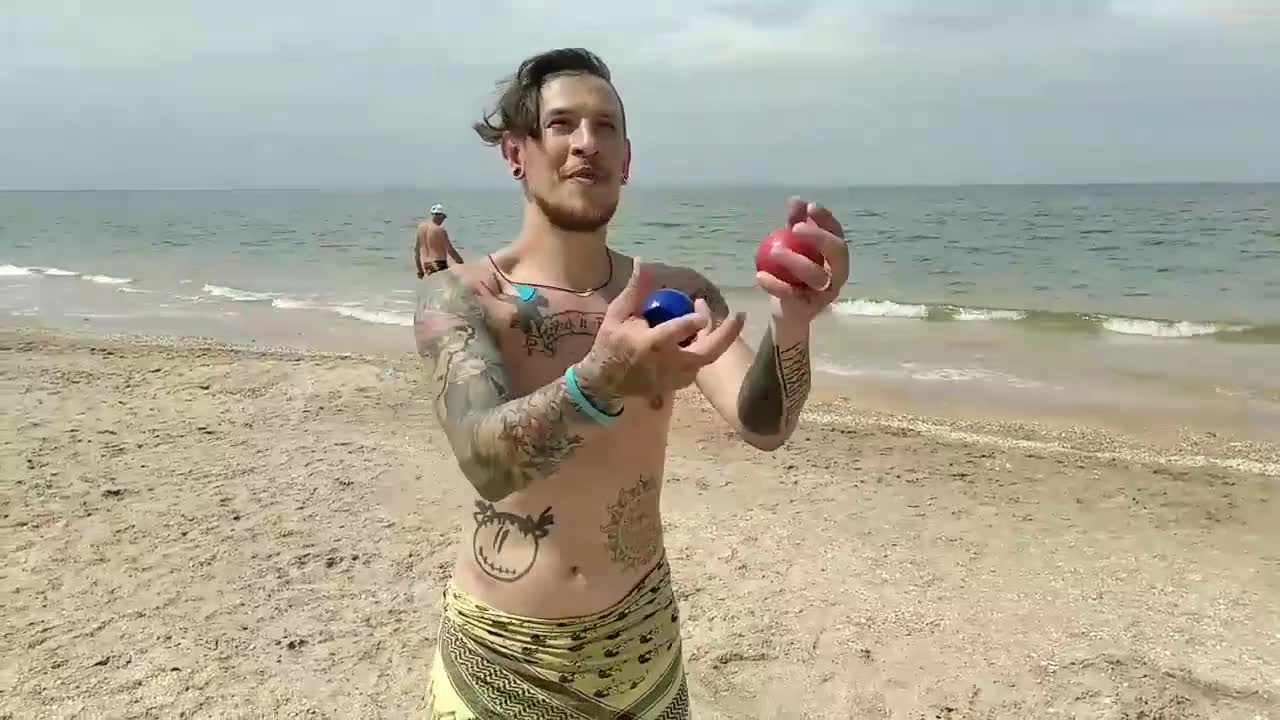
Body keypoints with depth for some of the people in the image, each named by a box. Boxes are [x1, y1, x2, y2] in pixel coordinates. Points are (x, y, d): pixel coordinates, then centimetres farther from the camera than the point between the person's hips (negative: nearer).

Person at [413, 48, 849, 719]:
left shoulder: (676, 293, -8)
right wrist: (597, 382, -48)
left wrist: (789, 329, -42)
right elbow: (485, 460, -30)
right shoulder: (457, 297, -15)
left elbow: (761, 424, -22)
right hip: (501, 650, -2)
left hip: (640, 637, 2)